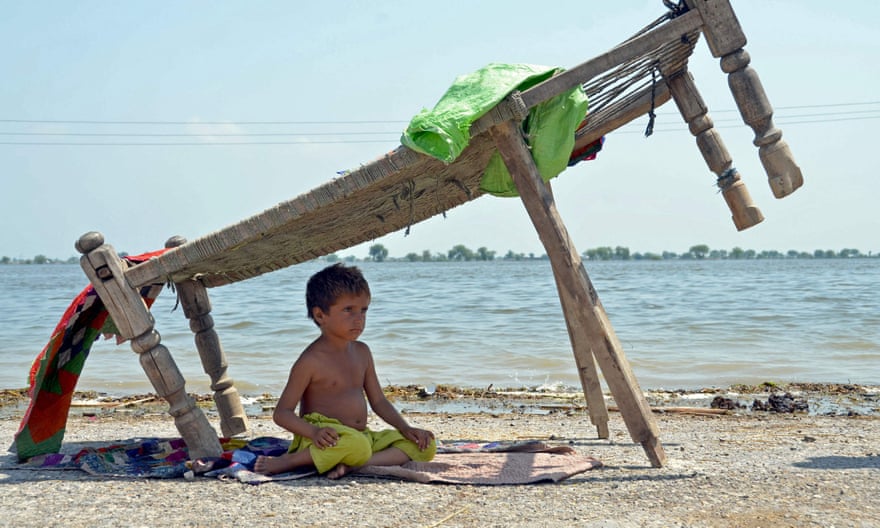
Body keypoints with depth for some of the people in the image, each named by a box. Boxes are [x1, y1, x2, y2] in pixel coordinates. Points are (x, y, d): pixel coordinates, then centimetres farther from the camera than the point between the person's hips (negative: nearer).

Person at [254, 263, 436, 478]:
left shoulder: (361, 352, 13)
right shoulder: (311, 361, -10)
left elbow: (378, 401, 18)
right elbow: (282, 413, -11)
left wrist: (406, 429, 3)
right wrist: (314, 432, -29)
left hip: (364, 436, 8)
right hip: (329, 438, -8)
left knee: (426, 445, -6)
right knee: (356, 444, -41)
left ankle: (353, 464, -24)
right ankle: (289, 461, -18)